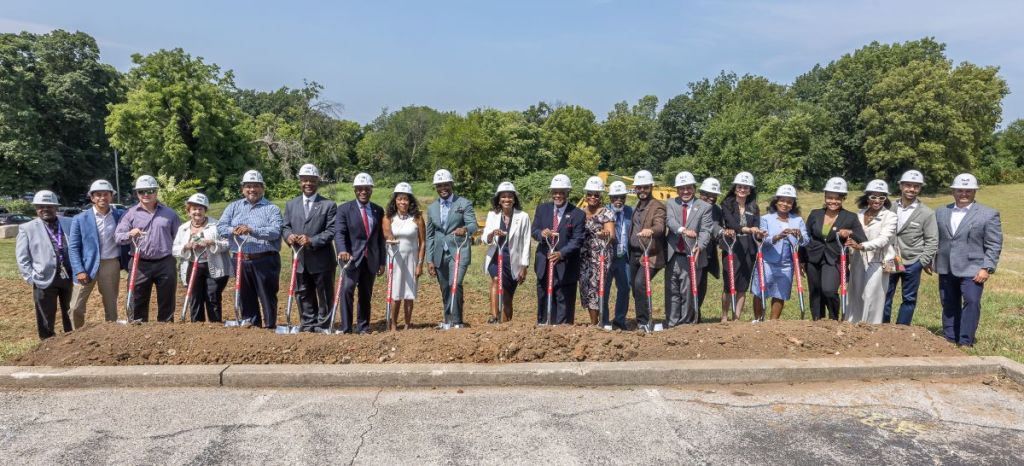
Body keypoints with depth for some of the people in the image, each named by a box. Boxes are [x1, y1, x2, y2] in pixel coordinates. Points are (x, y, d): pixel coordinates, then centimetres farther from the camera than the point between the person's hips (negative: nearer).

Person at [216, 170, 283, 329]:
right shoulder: (234, 207, 14)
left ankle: (270, 325, 9)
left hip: (265, 260, -4)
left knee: (267, 296, 1)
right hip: (241, 260, 4)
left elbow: (275, 231, -14)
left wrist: (252, 230, -26)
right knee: (245, 296, 12)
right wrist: (233, 230, -19)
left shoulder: (272, 208, 1)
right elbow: (220, 227, 3)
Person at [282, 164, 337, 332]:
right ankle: (307, 325, 25)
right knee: (303, 295, 13)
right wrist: (288, 235, -13)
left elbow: (331, 231, -10)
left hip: (322, 260, -4)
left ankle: (322, 326, 16)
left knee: (324, 296, 5)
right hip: (300, 260, 4)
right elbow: (285, 227, 11)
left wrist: (312, 241, -23)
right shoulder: (291, 205, 11)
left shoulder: (328, 205, -4)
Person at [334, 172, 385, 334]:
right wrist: (342, 250, -31)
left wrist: (382, 262, 10)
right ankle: (346, 327, -13)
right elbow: (339, 232, -11)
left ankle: (362, 326, 19)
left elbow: (381, 237, 13)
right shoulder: (344, 209, 1)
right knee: (347, 289, -18)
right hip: (352, 257, -3)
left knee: (366, 294, 8)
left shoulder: (378, 210, 11)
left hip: (371, 259, 3)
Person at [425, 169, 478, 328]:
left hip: (458, 252, -5)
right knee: (445, 289, 10)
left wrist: (465, 229, -36)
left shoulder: (464, 204, -1)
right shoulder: (432, 208, 12)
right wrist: (429, 260, 8)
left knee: (455, 285, -19)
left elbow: (473, 225, -12)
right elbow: (430, 236, 14)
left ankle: (457, 321, -10)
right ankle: (448, 320, 23)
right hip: (440, 254, 5)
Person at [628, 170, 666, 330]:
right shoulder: (637, 206, 17)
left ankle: (643, 322, -13)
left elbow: (660, 226, -26)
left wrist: (650, 230, -48)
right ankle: (643, 320, 28)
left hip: (650, 255, -8)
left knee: (640, 284, -23)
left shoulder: (657, 206, -9)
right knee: (636, 288, 12)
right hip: (634, 254, 8)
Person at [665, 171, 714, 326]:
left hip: (692, 257, -2)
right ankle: (671, 324, 15)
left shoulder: (705, 207, 3)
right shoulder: (671, 204, 9)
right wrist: (683, 230, -31)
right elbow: (670, 220, -11)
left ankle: (686, 323, 14)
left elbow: (706, 231, -7)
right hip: (672, 257, 2)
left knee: (688, 293, 2)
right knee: (671, 292, 7)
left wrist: (700, 246, -26)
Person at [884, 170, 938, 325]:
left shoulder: (927, 213, -4)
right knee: (884, 296, 7)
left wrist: (924, 261, -10)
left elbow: (932, 240, -3)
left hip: (912, 263, -2)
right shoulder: (890, 207, 1)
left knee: (909, 299, 8)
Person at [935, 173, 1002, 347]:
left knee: (971, 301, -14)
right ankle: (950, 341, 20)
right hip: (946, 269, 4)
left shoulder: (989, 214, -3)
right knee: (949, 305, 10)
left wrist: (986, 268, -13)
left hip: (972, 269, -4)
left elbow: (994, 245, -5)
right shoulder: (941, 212, 9)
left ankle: (965, 343, -6)